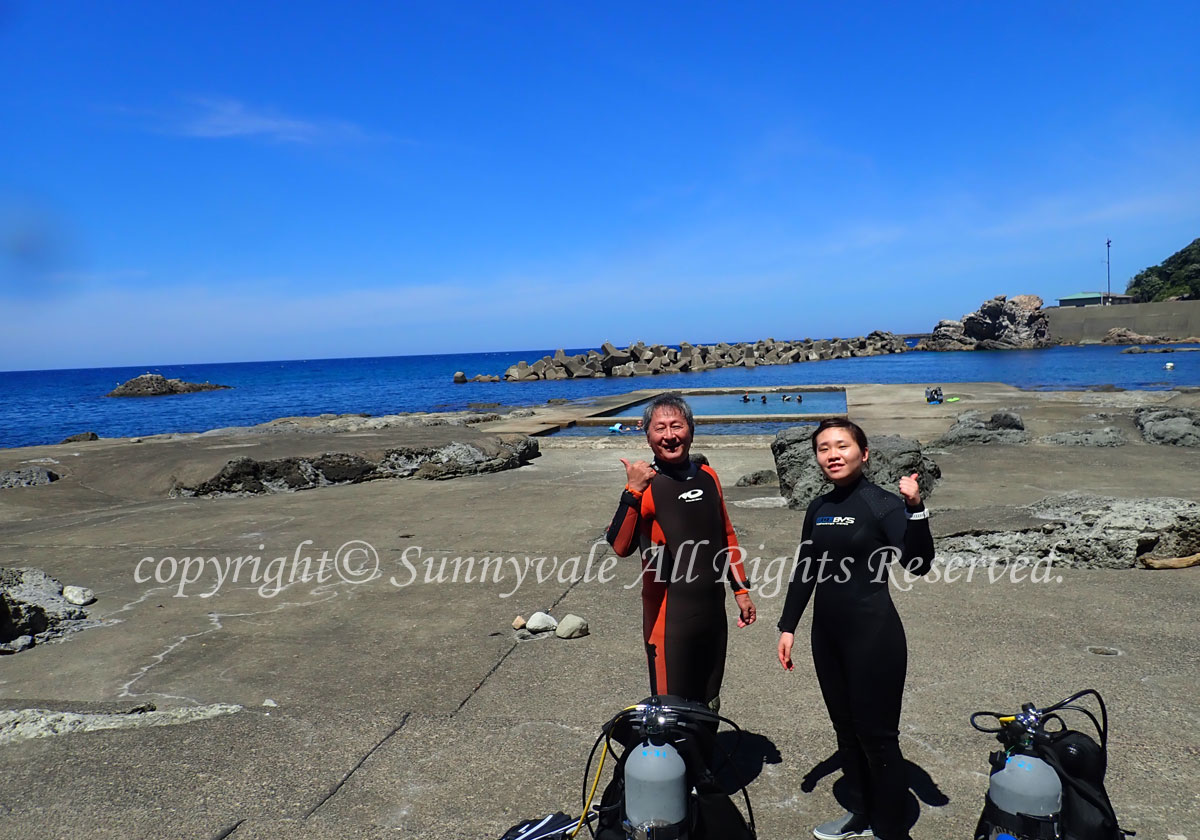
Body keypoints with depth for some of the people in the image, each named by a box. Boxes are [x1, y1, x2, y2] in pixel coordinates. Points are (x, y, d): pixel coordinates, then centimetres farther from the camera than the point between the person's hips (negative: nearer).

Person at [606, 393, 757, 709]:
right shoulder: (645, 485, -14)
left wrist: (741, 590, 16)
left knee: (709, 707, 21)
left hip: (713, 612, 6)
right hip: (669, 619, -6)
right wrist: (633, 492, -37)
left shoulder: (707, 476, 4)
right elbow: (620, 547, -29)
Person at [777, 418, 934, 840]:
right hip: (827, 635, 7)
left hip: (874, 636, -6)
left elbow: (917, 565, -23)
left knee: (877, 736, 4)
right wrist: (788, 626, 12)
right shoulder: (818, 508, 5)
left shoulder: (883, 504, -13)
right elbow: (805, 570, 12)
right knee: (845, 729, 19)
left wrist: (915, 510, -36)